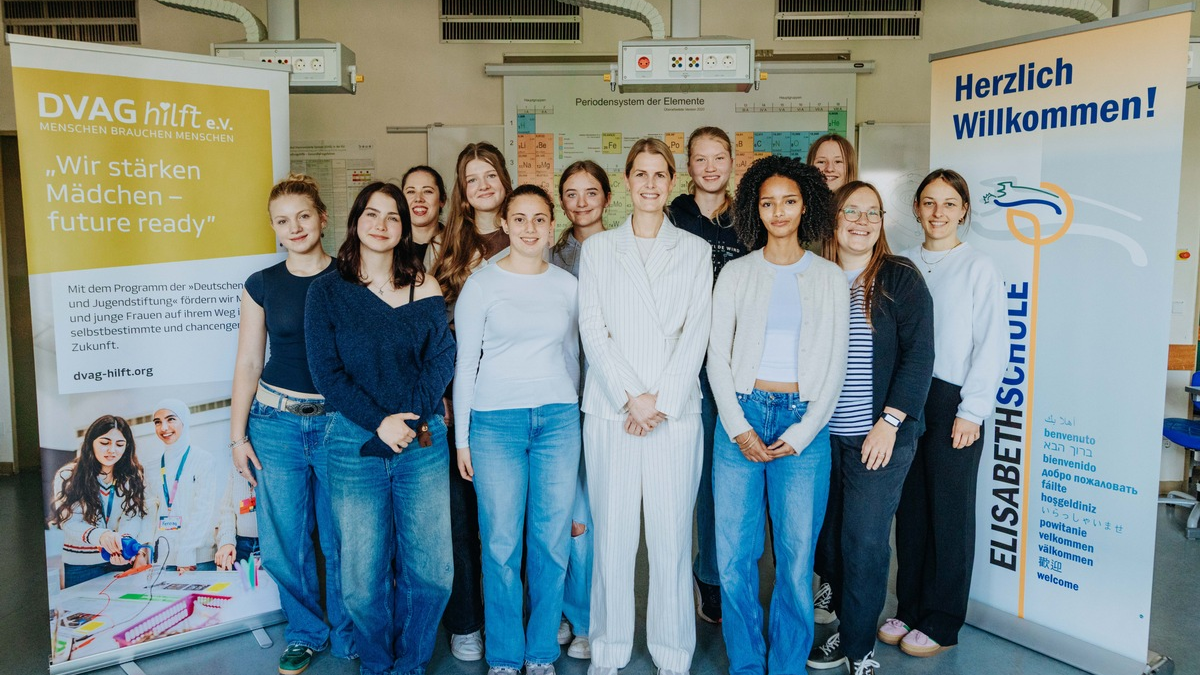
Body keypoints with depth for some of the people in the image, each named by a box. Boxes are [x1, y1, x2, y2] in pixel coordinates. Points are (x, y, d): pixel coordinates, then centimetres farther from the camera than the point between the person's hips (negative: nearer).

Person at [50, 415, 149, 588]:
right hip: (81, 566, -2)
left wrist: (124, 545, -37)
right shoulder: (67, 476, -7)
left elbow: (133, 518, -14)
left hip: (121, 562, 2)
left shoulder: (132, 478, 0)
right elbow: (70, 523, -17)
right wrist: (100, 536, -39)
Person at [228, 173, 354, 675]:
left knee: (341, 540, 5)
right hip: (275, 423, 2)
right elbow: (248, 363, 7)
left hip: (339, 422, -2)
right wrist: (237, 435, 4)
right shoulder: (262, 285, 5)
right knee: (285, 542, 6)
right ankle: (305, 634, 29)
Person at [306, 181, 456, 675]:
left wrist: (408, 418, -13)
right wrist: (378, 422, -14)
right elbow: (325, 371, -4)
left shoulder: (424, 286, 5)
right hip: (354, 443, -1)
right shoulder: (327, 291, 2)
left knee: (431, 569, 3)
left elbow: (442, 357, -1)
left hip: (423, 440, 1)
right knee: (364, 577, 4)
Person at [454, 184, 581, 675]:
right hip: (497, 422, -2)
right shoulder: (482, 284, 0)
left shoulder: (567, 285, 9)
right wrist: (461, 436, 0)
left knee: (552, 542, 5)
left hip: (558, 418, 3)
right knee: (502, 545, 1)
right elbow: (465, 363, 2)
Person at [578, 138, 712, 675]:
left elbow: (696, 332, 1)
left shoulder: (695, 250, 11)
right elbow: (592, 329, 2)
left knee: (672, 535, 2)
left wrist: (661, 400, -9)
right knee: (611, 533, 3)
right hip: (610, 409, 0)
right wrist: (630, 397, -9)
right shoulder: (598, 248, 10)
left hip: (675, 410, 0)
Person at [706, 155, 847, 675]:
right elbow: (717, 357, 4)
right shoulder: (736, 273, 7)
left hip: (803, 422, 0)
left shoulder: (830, 278, 8)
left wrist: (802, 433, -4)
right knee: (735, 556, 1)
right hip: (740, 417, 0)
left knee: (796, 559, 1)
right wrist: (739, 429, -6)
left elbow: (834, 364, 6)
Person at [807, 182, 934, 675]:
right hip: (822, 435, 4)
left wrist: (890, 422, -14)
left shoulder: (900, 278, -2)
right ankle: (847, 629, 28)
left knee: (864, 542, -1)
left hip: (879, 436, -3)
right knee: (827, 538, 9)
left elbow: (918, 355, -7)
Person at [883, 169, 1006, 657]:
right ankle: (909, 608, 24)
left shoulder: (979, 269, -3)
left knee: (949, 511, 4)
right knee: (909, 507, 10)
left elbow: (992, 346, -5)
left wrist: (971, 411, -10)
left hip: (953, 402, -3)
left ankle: (941, 622, 18)